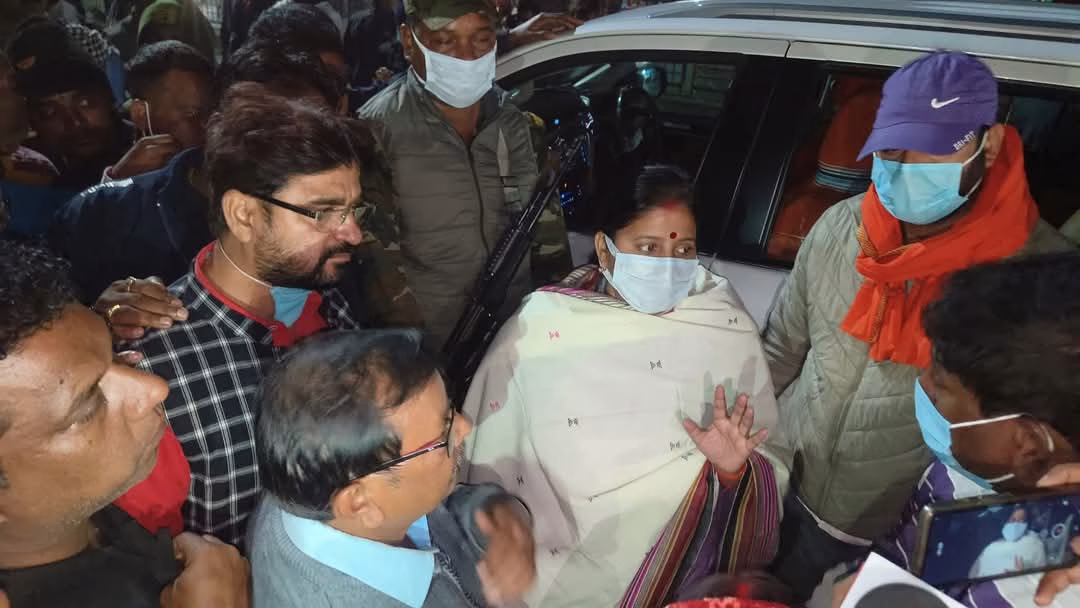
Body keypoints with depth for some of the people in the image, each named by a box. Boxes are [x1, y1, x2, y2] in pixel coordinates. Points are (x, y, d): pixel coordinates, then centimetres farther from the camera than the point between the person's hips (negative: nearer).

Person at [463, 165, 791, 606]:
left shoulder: (728, 326, -2)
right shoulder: (541, 328, -8)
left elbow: (772, 458, 3)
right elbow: (490, 467, -3)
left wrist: (737, 470, -17)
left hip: (703, 571, 3)